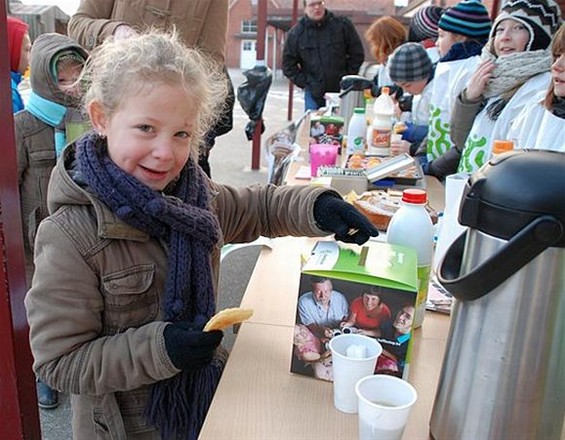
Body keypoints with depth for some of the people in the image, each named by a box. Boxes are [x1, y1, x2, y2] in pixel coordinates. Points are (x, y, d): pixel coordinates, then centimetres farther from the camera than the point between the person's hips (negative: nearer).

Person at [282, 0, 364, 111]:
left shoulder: (343, 25, 1)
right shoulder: (296, 33, 2)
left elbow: (357, 54, 6)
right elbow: (288, 65, 5)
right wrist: (305, 83, -4)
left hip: (341, 93, 0)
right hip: (314, 94, 0)